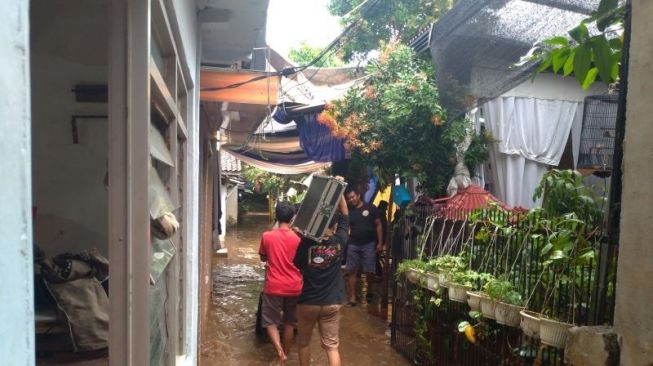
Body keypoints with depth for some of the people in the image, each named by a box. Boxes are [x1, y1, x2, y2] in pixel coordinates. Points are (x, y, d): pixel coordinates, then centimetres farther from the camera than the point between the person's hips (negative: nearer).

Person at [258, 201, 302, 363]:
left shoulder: (267, 236, -8)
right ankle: (285, 356, 28)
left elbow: (263, 258, 8)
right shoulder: (298, 238, -7)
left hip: (274, 287, -1)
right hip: (294, 287, 2)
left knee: (270, 321, 13)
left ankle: (279, 350, -8)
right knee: (289, 322, 18)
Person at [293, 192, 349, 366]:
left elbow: (296, 265, 4)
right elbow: (345, 215, 4)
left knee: (304, 342, 20)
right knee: (332, 346, 8)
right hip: (332, 302, 1)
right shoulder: (339, 241, -9)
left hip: (307, 301, -1)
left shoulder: (306, 242, -13)